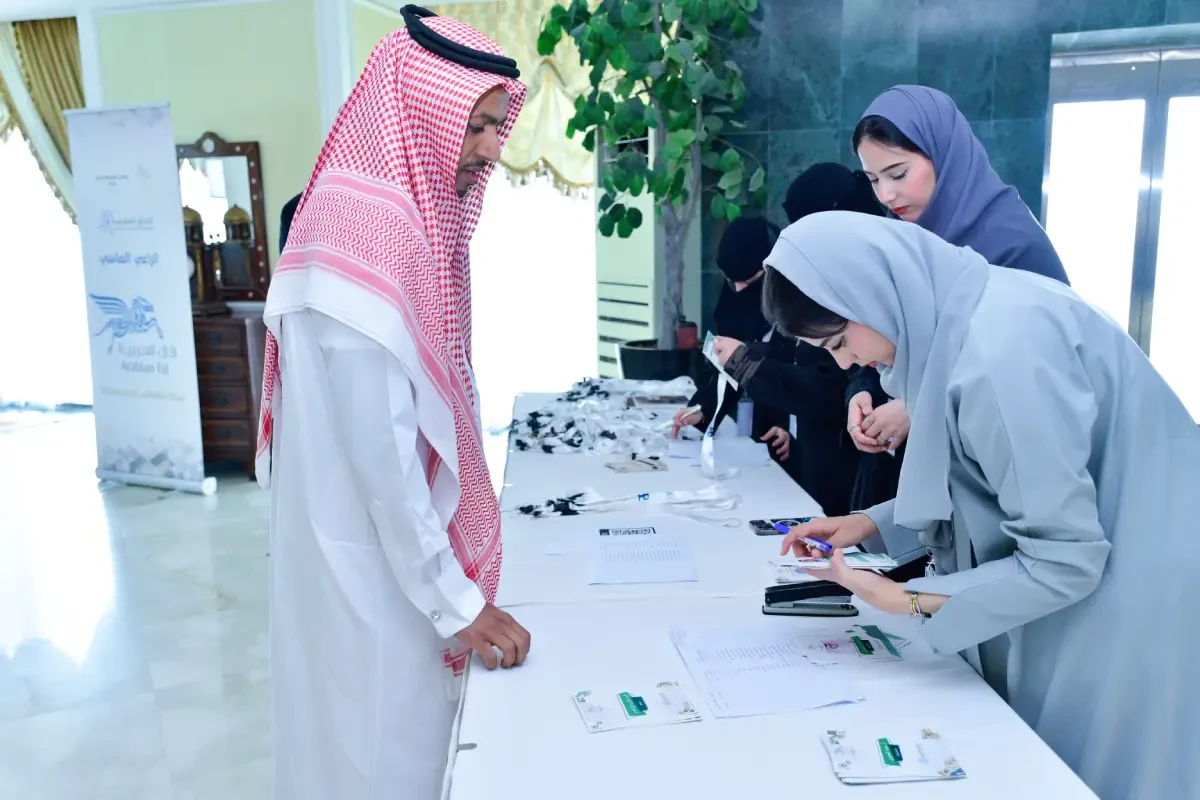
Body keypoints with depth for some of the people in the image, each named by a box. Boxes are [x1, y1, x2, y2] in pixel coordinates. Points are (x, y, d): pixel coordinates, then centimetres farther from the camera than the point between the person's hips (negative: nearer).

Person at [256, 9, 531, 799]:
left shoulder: (400, 214, 8)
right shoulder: (371, 228, -22)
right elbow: (381, 450, -24)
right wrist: (456, 602, -16)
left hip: (397, 547, 9)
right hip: (376, 565, -9)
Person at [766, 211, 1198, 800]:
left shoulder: (1000, 354, -31)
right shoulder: (956, 316, -2)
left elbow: (1065, 561, -25)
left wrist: (905, 599, -18)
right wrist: (873, 524, 2)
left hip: (1120, 622, -8)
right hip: (1097, 575, 8)